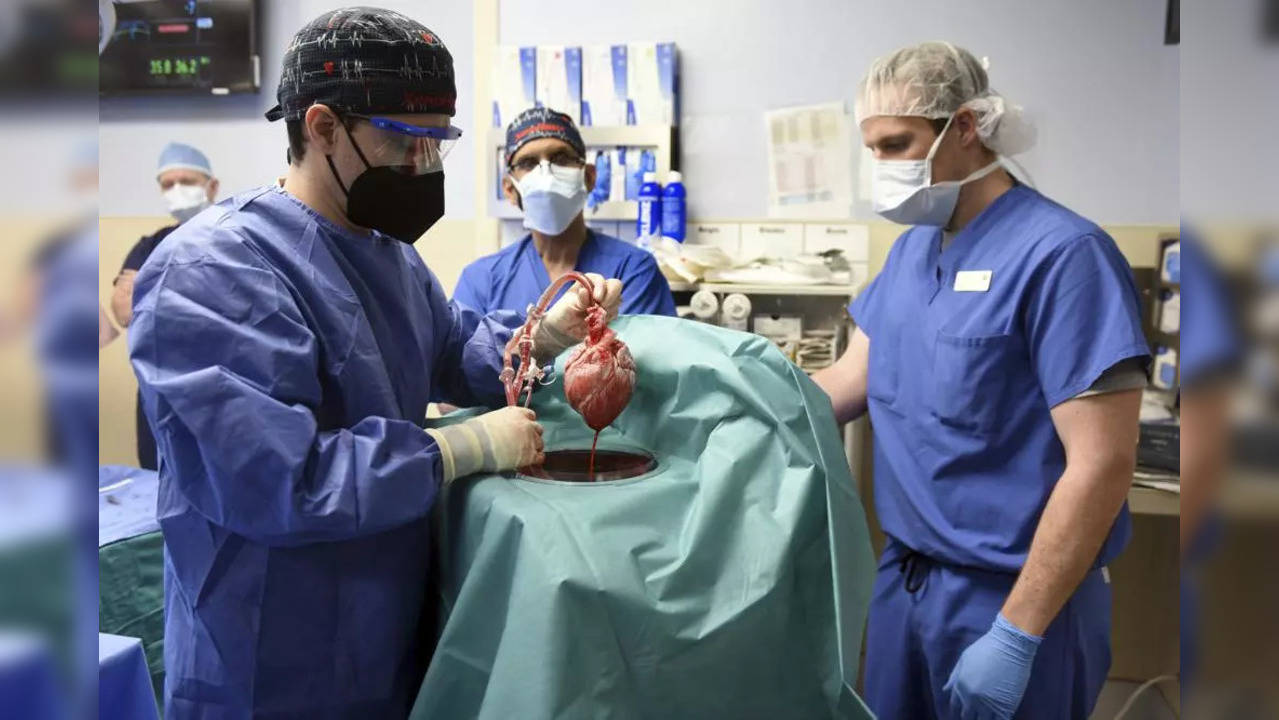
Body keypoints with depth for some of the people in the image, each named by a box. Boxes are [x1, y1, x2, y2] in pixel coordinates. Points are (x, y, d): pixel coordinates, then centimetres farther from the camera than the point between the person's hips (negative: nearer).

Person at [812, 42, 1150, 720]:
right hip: (904, 575, 7)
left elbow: (1101, 463, -21)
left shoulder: (1061, 254, -18)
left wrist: (1016, 637, -22)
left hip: (1012, 594, -7)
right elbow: (849, 382, 9)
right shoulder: (911, 248, 7)